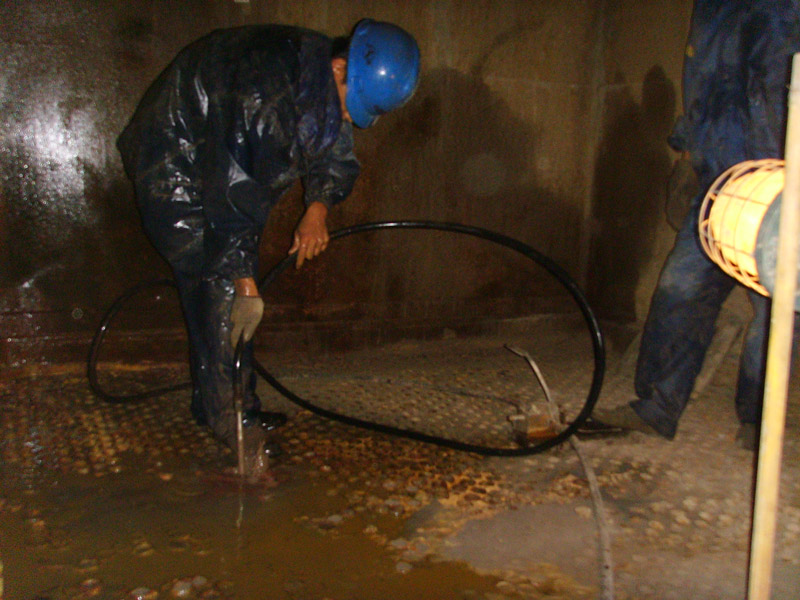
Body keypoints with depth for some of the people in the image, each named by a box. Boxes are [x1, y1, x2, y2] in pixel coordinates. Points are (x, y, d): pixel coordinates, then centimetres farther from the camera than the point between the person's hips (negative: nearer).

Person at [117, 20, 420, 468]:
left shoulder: (326, 84, -9)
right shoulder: (264, 86, -36)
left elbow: (339, 159, 4)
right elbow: (230, 187, -35)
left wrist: (319, 207, -18)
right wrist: (246, 284, -32)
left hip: (226, 165, 8)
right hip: (173, 168, -8)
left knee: (236, 287, 6)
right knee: (222, 288, -14)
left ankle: (212, 406, 17)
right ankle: (231, 420, -5)